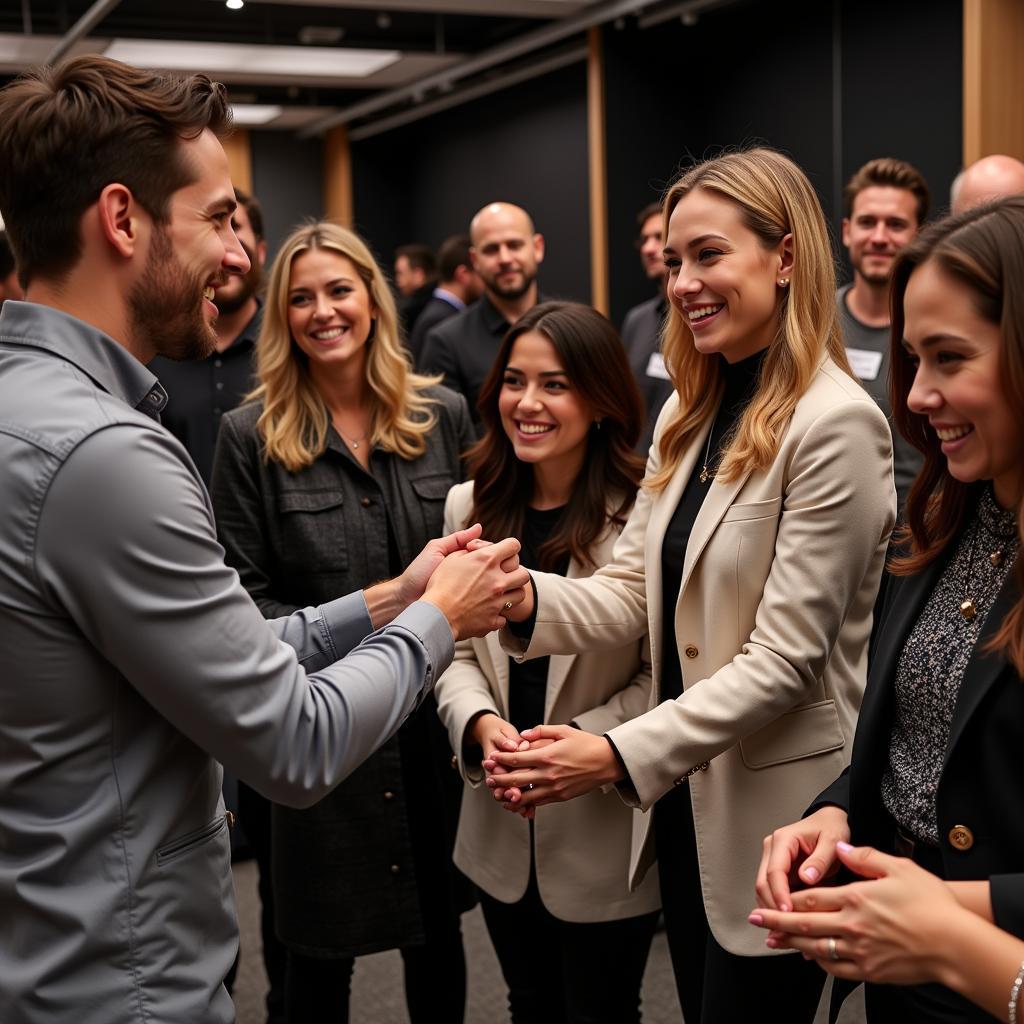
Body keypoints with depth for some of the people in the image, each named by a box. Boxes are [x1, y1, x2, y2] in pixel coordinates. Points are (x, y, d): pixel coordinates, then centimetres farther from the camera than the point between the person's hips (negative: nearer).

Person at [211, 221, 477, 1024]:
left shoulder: (444, 416, 2)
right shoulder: (251, 435, -5)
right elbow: (243, 596, -5)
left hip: (437, 715, 3)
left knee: (438, 927, 18)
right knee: (323, 949, 11)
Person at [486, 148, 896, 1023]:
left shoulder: (836, 425, -19)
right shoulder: (691, 414, 6)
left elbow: (784, 655, -21)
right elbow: (634, 589, 3)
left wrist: (621, 755, -24)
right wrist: (528, 599, -16)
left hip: (776, 809, -7)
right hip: (687, 795, 7)